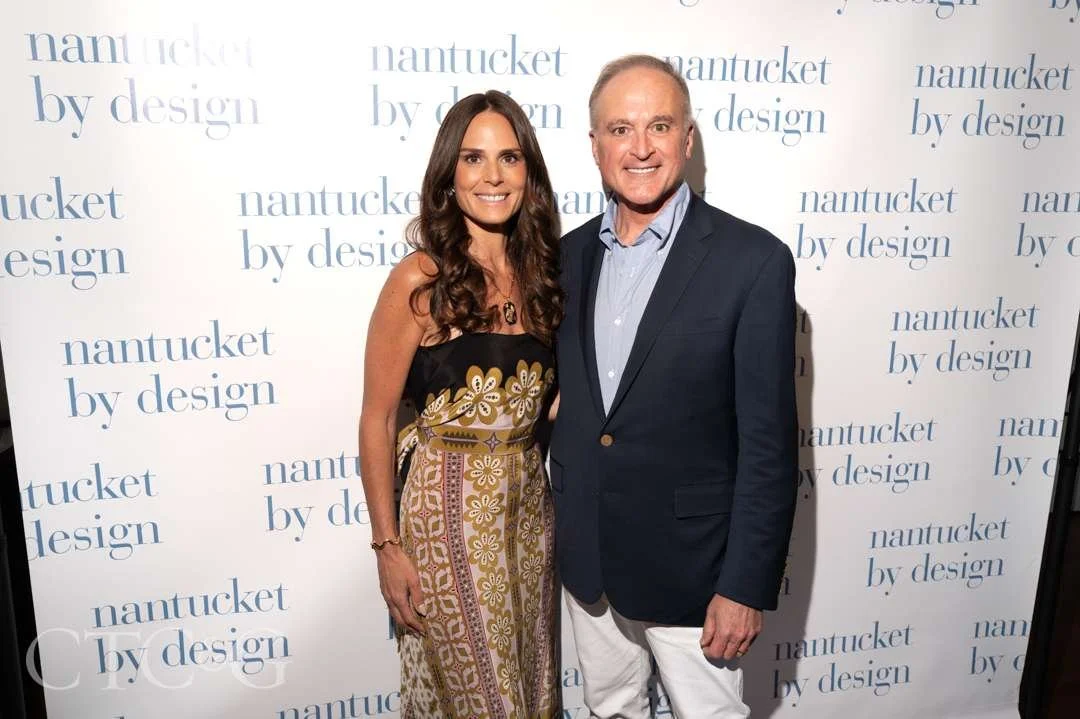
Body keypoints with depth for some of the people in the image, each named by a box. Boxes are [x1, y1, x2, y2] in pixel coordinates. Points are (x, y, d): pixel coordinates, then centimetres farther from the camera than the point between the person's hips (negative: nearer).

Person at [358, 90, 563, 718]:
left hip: (530, 500, 5)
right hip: (450, 507, -5)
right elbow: (377, 420, -9)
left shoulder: (538, 272, 2)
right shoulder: (420, 282, -14)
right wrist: (388, 546, -8)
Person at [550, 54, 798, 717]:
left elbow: (768, 441, -15)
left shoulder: (754, 260, -16)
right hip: (585, 557, 5)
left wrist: (746, 586, -14)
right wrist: (563, 525, 10)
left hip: (689, 563, -4)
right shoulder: (571, 253, 1)